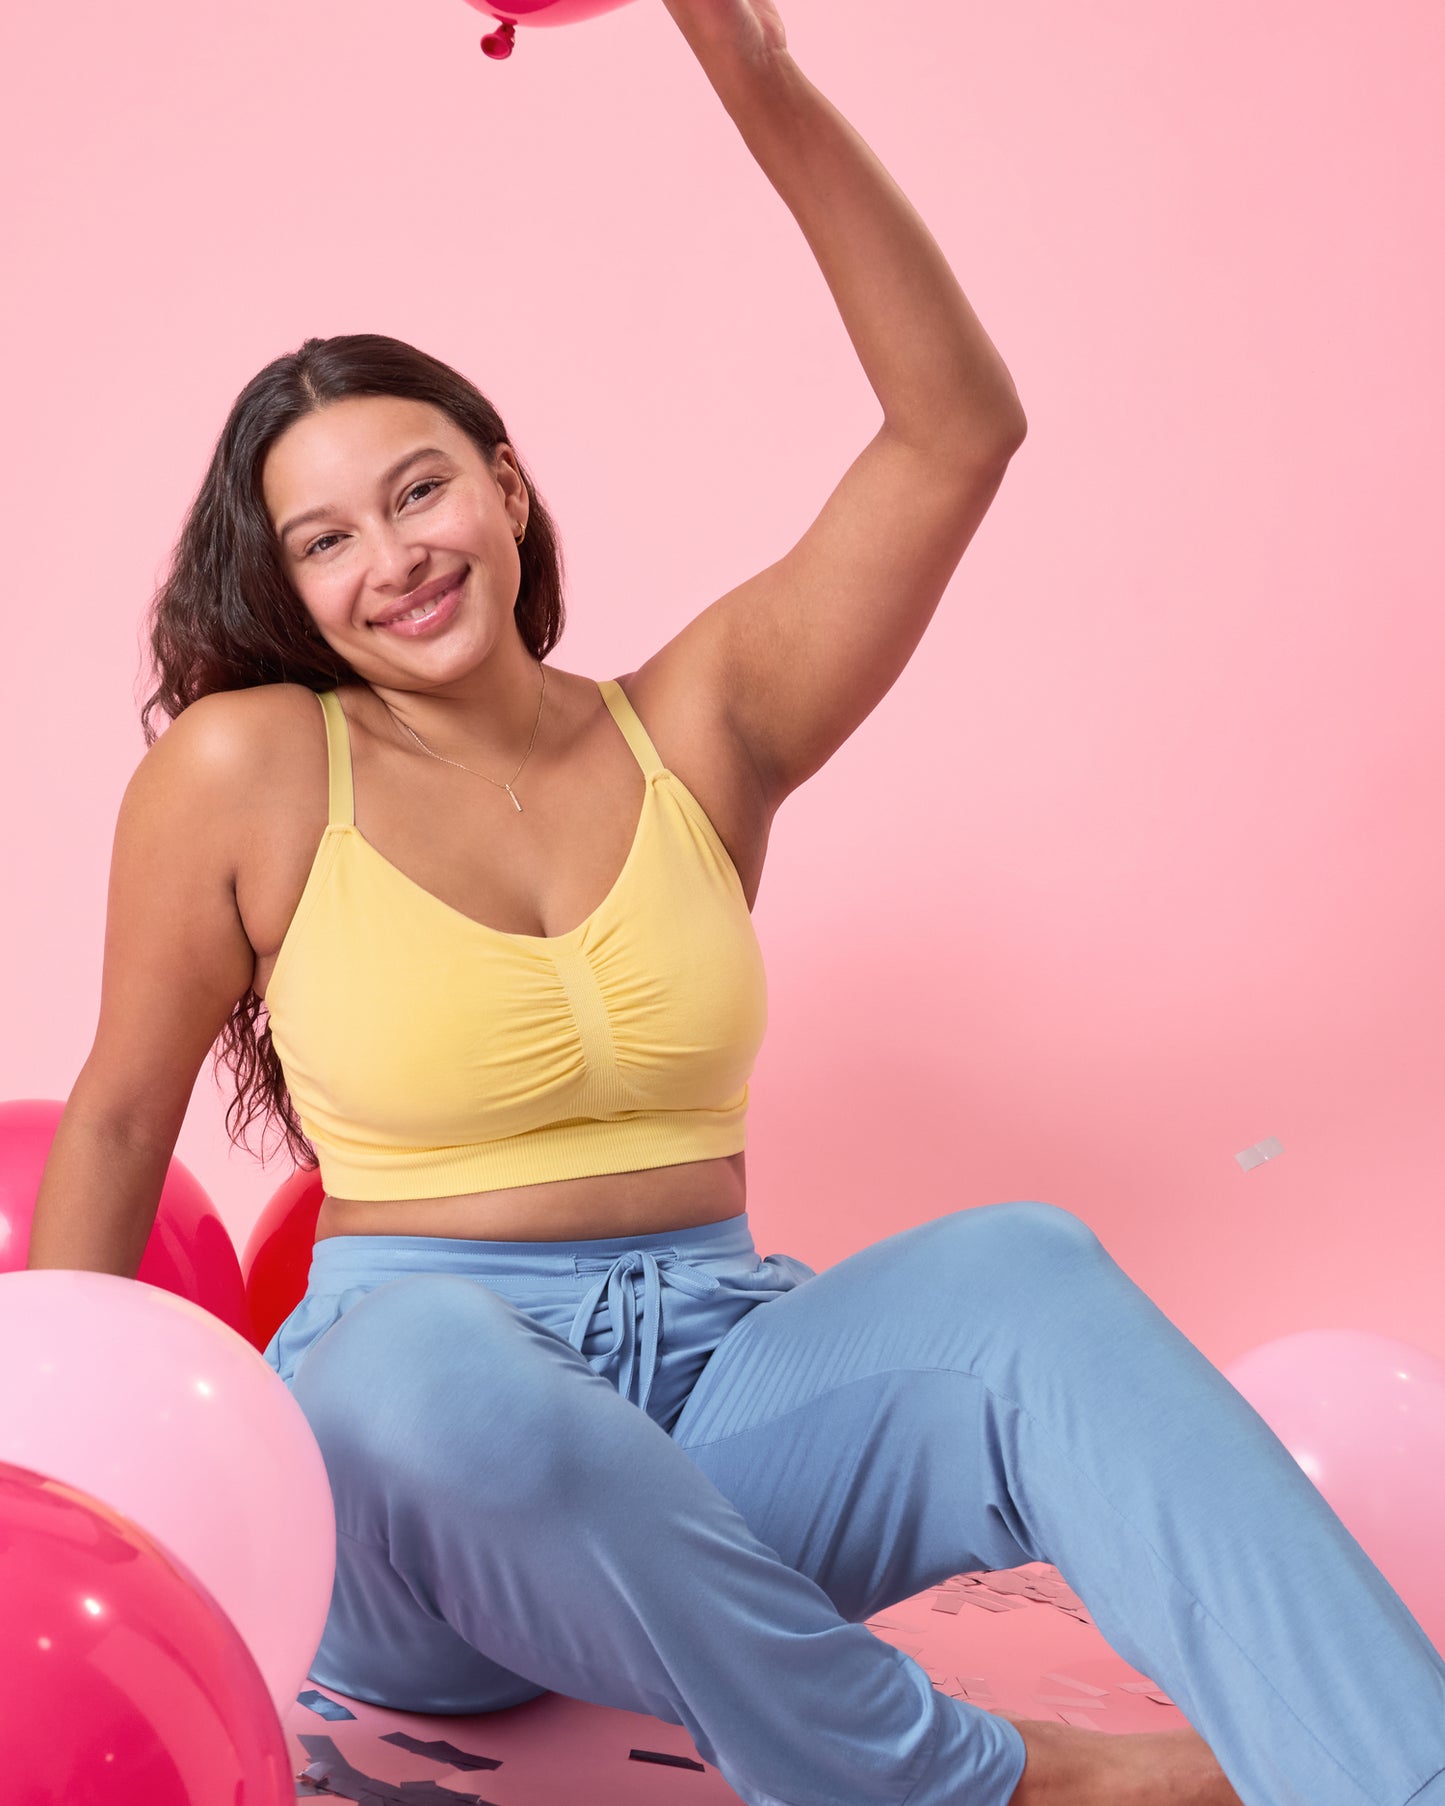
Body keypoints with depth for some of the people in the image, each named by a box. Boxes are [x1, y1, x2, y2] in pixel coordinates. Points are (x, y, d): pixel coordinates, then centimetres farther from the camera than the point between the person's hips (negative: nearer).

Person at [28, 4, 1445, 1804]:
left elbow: (957, 430, -3)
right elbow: (116, 1121, 7)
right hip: (410, 1450, -2)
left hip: (712, 1381, 3)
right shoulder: (249, 772, -1)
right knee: (436, 1363, -39)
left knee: (1023, 1269, -28)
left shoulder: (694, 734, 4)